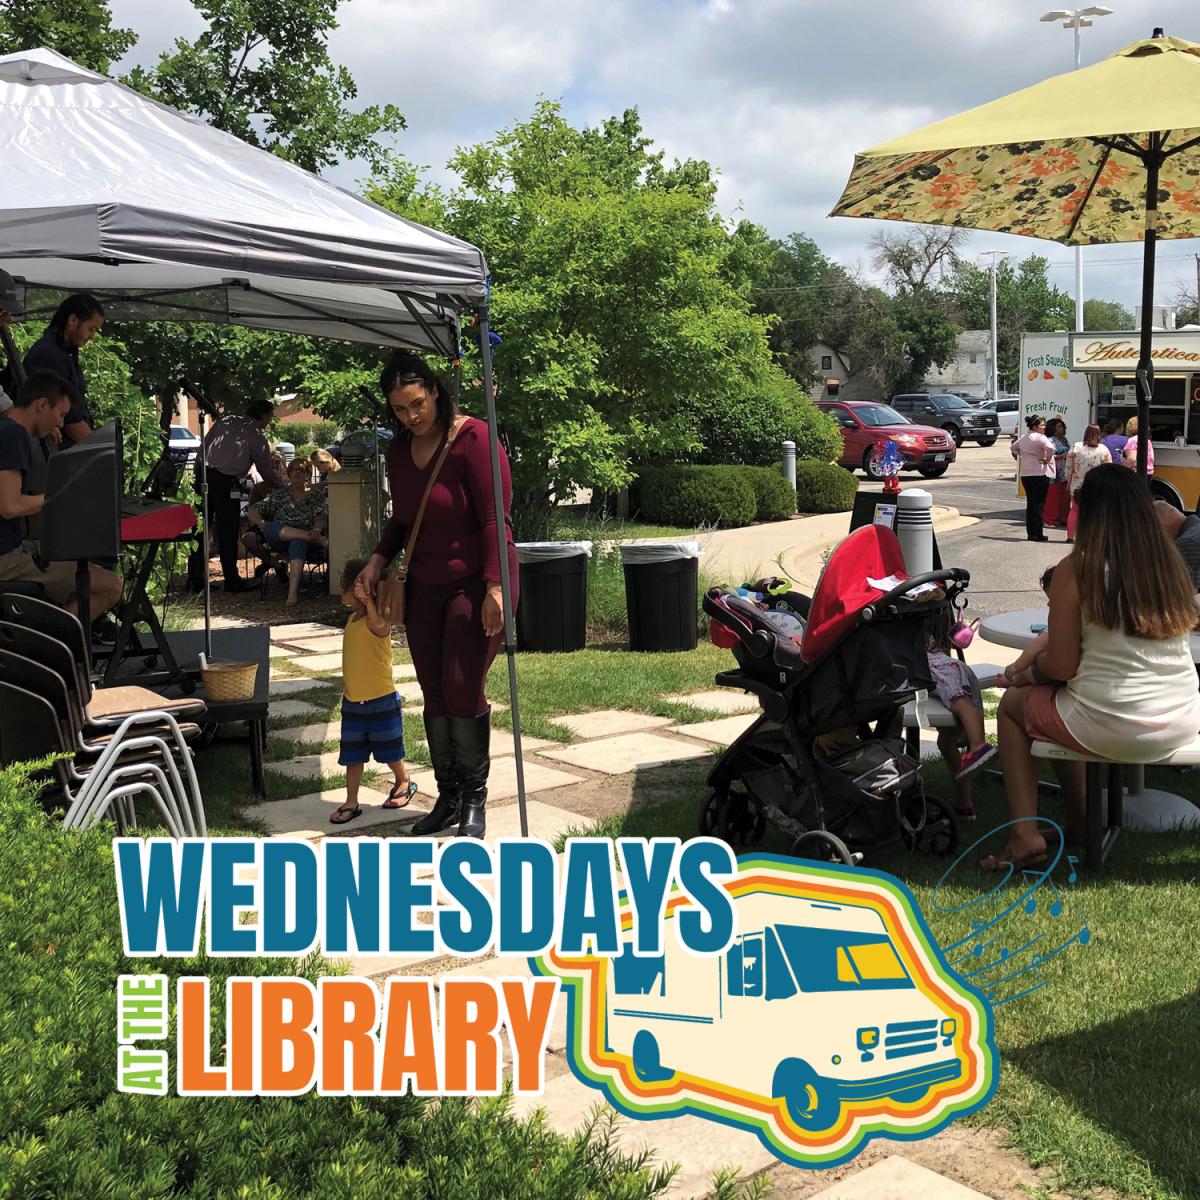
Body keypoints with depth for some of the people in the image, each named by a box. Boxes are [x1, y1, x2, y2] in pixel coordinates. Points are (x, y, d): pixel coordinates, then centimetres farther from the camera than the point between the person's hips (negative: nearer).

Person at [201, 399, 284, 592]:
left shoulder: (224, 422, 17)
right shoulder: (256, 436, 4)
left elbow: (204, 445, 13)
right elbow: (266, 470, 8)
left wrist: (199, 472, 16)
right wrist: (285, 485, 22)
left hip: (204, 474, 6)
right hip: (226, 481, -6)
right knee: (228, 531, 1)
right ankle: (232, 581, 6)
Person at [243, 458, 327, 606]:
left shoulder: (316, 495, 22)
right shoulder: (280, 495, 25)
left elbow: (321, 516, 5)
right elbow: (252, 510, 19)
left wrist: (316, 530, -20)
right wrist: (261, 524, -5)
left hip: (306, 537, -2)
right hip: (279, 537, 2)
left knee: (298, 542, -40)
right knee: (270, 528, -35)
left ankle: (293, 592, -56)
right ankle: (320, 539, -43)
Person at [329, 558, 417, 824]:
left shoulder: (379, 620, -18)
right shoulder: (353, 618, 9)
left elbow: (377, 626, -46)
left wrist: (368, 600, -50)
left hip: (381, 701, -7)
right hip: (352, 701, 7)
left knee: (390, 752, 12)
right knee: (353, 755, 9)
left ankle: (404, 784, 35)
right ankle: (351, 803, 15)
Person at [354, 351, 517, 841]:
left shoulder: (473, 438, -15)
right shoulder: (399, 450, 6)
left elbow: (494, 519, -17)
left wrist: (494, 588, -21)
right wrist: (378, 561, 2)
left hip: (475, 581, -7)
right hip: (425, 584, 7)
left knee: (462, 687, -9)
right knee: (434, 694, 7)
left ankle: (474, 800, 7)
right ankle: (447, 798, 19)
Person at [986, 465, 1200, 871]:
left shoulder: (1076, 570, -12)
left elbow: (1061, 666, -11)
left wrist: (1032, 666, 13)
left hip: (1111, 729, -5)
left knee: (1013, 703, 23)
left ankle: (1026, 836, 15)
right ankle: (1076, 822, 34)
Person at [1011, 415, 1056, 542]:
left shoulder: (1023, 438, 12)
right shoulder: (1040, 437, -12)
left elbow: (1013, 447, 28)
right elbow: (1050, 448, -29)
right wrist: (1047, 460, -13)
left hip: (1025, 474, 7)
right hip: (1040, 473, -7)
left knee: (1030, 503, 12)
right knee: (1039, 503, -1)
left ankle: (1030, 533, 14)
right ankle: (1037, 534, 0)